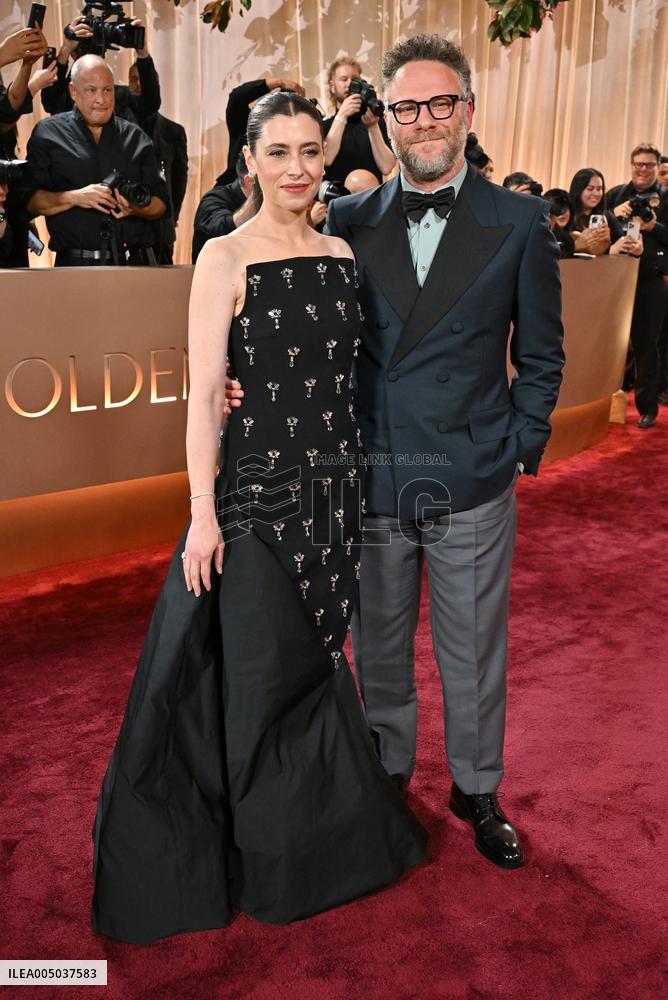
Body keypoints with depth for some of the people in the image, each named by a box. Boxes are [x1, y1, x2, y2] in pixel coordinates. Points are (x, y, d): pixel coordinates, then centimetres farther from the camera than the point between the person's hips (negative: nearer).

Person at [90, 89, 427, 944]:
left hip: (337, 482, 5)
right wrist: (202, 512, -15)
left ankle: (328, 827, 40)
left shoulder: (340, 254, 8)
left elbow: (350, 376, 13)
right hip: (260, 486, -5)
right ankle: (271, 852, 31)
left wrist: (362, 479, 11)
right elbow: (204, 392, -12)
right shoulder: (225, 257, -8)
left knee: (316, 654, 17)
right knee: (264, 669, 8)